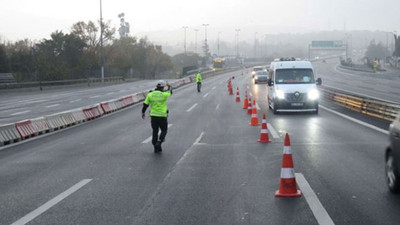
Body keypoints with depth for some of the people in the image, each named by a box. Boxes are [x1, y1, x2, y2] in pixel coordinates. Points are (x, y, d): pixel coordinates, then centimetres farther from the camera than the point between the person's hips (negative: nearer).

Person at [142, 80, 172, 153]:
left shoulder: (150, 94, -2)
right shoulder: (164, 95, -10)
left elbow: (145, 104, 3)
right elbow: (170, 92, 12)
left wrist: (143, 113, 18)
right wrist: (169, 86, 33)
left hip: (153, 116, 3)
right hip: (162, 116, -3)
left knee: (155, 131, 14)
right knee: (164, 130, 13)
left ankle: (156, 148, 17)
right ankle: (159, 142, -9)